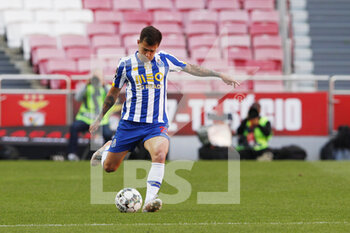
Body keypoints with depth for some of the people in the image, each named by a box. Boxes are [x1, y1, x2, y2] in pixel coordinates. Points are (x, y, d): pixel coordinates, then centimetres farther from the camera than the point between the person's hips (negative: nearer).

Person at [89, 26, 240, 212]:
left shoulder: (165, 60, 1)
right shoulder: (126, 64, -2)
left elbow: (191, 69, 15)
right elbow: (114, 93, 11)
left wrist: (220, 75, 14)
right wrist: (100, 118, 15)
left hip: (157, 123, 0)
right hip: (130, 122, 0)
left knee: (159, 153, -32)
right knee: (109, 167, 5)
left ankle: (150, 200, -33)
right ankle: (106, 148, 42)